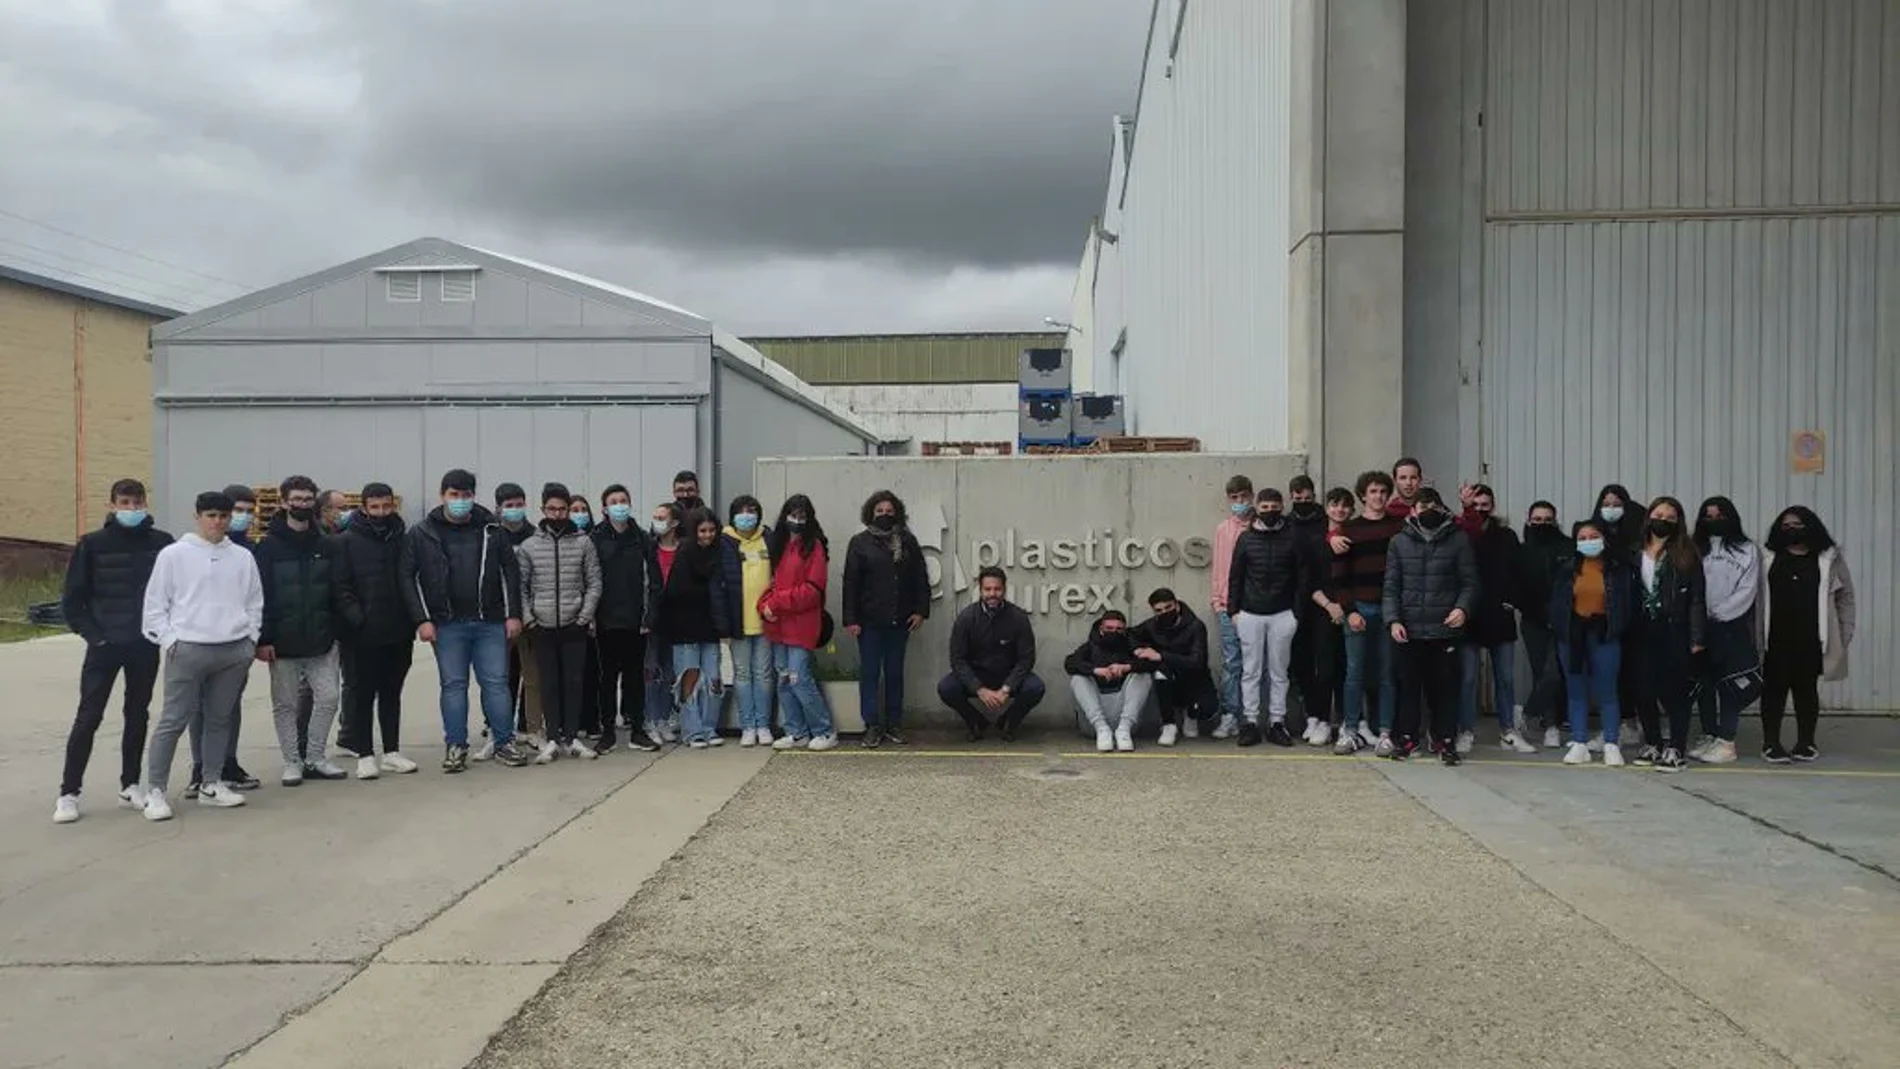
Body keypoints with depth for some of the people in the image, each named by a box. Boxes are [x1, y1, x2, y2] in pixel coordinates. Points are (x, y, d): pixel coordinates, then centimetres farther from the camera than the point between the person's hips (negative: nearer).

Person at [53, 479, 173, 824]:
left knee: (138, 715, 10)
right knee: (88, 718, -2)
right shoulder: (93, 544, -4)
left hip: (146, 646, 2)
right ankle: (68, 793, 5)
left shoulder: (162, 544, 0)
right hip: (104, 646, -2)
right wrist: (93, 634, -8)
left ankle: (129, 785, 22)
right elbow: (72, 599, 0)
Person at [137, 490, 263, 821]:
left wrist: (251, 638, 8)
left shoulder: (243, 558, 9)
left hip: (234, 650, 4)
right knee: (174, 720, -3)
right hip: (188, 649, -4)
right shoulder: (173, 555, 0)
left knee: (220, 719, 11)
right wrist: (168, 640, -6)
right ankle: (154, 791, 5)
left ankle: (211, 785, 21)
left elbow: (255, 603, 16)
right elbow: (155, 602, 1)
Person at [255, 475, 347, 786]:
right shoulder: (269, 547, -3)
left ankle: (315, 758, 14)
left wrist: (335, 630, 5)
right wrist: (263, 639, -12)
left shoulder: (326, 546, 7)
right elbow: (261, 596, -6)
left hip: (321, 641, 3)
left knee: (329, 697, 0)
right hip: (283, 643, -3)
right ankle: (292, 762, 16)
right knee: (285, 704, 5)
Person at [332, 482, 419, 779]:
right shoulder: (348, 541, -3)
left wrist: (414, 618, 1)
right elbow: (341, 587, -6)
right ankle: (365, 754, 10)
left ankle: (392, 752, 19)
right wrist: (357, 618, -16)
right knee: (363, 695, 3)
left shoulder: (404, 539, 7)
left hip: (400, 632, 3)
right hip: (365, 634, -3)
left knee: (392, 693, 11)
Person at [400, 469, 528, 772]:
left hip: (490, 622, 1)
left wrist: (513, 614, 0)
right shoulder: (421, 534, 1)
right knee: (453, 685, 5)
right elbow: (407, 576, 0)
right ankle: (455, 747, 13)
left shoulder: (492, 531, 4)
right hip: (447, 625, -1)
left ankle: (504, 743, 12)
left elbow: (510, 572, 6)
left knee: (496, 682, 3)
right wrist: (422, 619, -8)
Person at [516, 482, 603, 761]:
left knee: (574, 681, 3)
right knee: (549, 683, 5)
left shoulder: (584, 543, 2)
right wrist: (527, 618, -5)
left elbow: (594, 583, 1)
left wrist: (585, 616, -7)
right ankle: (553, 738, 11)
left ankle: (571, 737, 11)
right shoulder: (528, 546, 3)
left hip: (574, 625, 0)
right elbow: (521, 586, 3)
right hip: (542, 626, 0)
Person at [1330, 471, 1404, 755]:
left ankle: (1384, 733, 8)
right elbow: (1339, 576, 3)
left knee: (1388, 673, 2)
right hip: (1359, 608, 0)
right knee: (1355, 671, 0)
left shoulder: (1400, 527, 7)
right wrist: (1349, 611, -6)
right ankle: (1350, 730, 7)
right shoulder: (1348, 529, 6)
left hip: (1390, 609, 0)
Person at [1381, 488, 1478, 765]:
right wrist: (1392, 620, -5)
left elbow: (1470, 582, 1)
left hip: (1445, 628, -1)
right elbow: (1391, 586, 6)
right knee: (1409, 685, 9)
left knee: (1446, 686, 4)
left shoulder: (1458, 540, 2)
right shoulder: (1400, 542, 7)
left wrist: (1463, 607, -17)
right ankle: (1407, 736, 20)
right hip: (1409, 630, 1)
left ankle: (1445, 739, 16)